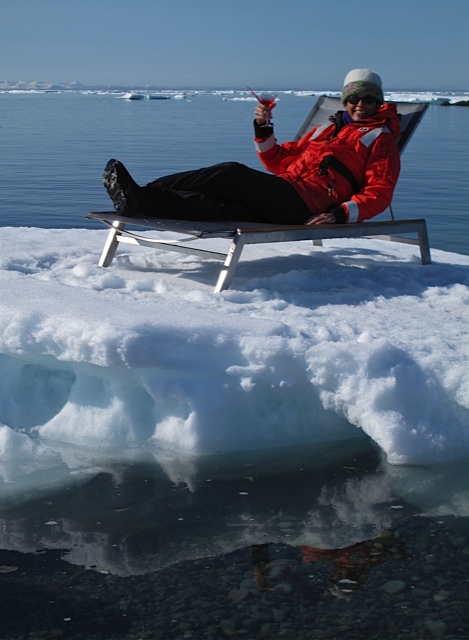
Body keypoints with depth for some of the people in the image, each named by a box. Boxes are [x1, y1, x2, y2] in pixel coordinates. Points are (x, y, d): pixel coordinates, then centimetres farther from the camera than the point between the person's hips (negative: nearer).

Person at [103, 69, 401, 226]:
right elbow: (279, 161, 30)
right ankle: (137, 202, -33)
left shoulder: (381, 138, 13)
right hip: (283, 197, 6)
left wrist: (342, 214, -17)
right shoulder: (327, 129, 34)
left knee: (233, 174, -24)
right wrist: (263, 127, 13)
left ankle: (142, 195, -30)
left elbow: (379, 193, -1)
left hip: (305, 205, -6)